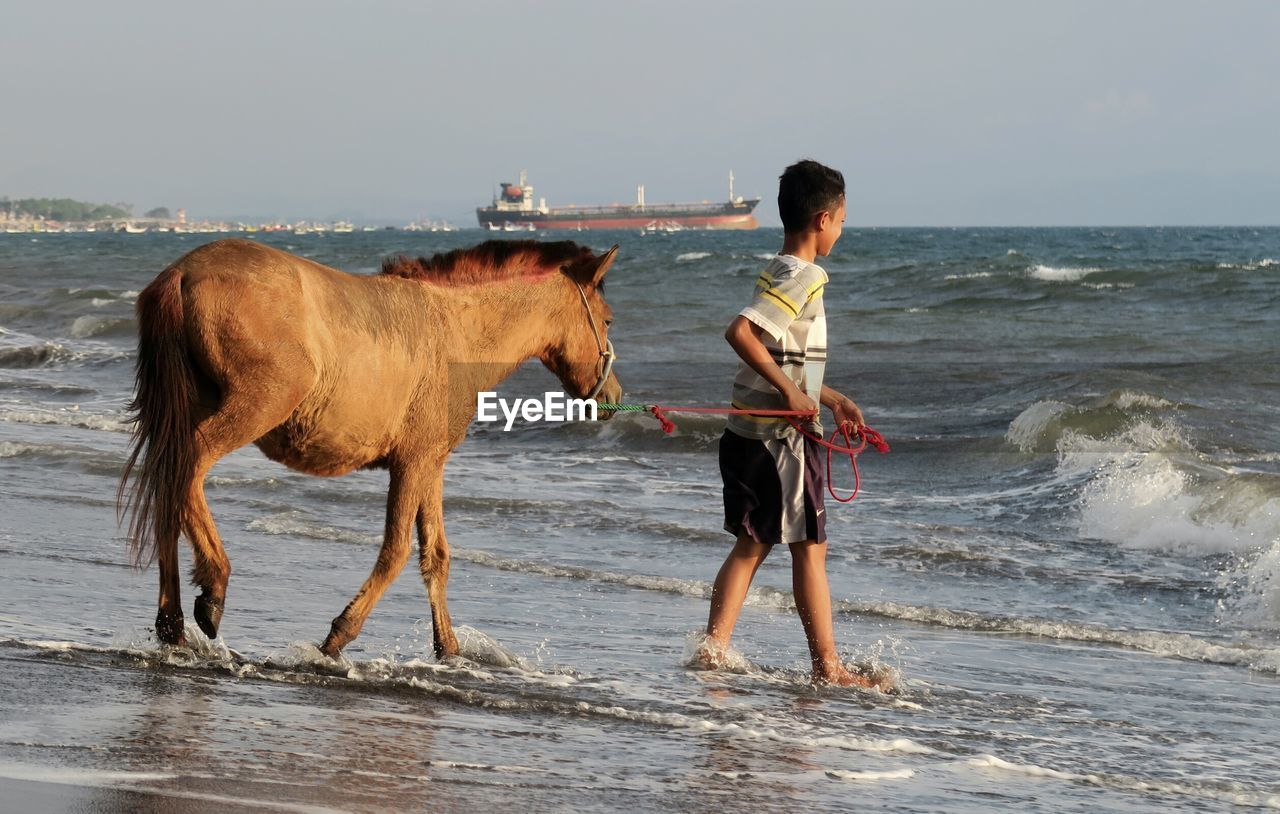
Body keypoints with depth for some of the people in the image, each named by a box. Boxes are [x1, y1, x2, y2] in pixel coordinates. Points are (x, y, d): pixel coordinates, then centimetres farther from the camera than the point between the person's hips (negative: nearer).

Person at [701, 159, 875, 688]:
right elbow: (740, 332, -29)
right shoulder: (802, 278, -16)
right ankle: (827, 668, 5)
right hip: (779, 440, -9)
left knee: (752, 544, 14)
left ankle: (713, 650, 12)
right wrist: (790, 391, -25)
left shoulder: (780, 274, 13)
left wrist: (831, 398, 22)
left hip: (747, 434, 9)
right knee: (810, 549, -1)